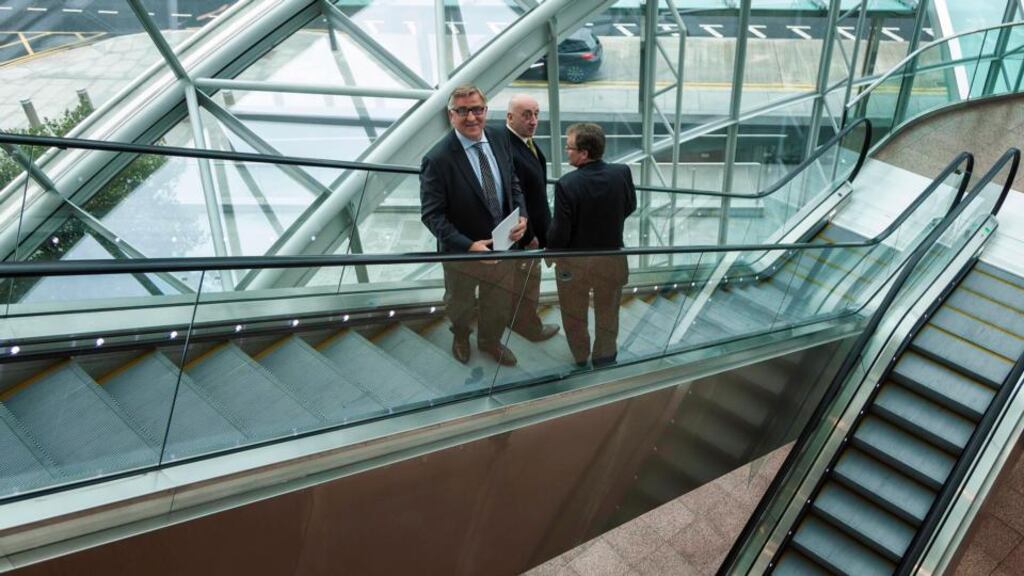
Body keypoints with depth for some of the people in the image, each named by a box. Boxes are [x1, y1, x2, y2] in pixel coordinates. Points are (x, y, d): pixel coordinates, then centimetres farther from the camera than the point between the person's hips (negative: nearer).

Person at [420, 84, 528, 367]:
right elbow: (432, 215, -22)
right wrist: (467, 246, -30)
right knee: (461, 304, 24)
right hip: (463, 251, -4)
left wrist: (521, 216, -15)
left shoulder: (499, 139, -9)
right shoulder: (437, 159, -26)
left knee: (501, 302, 24)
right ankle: (461, 336, 59)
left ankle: (490, 341, 56)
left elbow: (513, 183, 4)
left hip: (502, 244, 4)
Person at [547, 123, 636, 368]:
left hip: (574, 262, -3)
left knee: (574, 315, 21)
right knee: (607, 313, 24)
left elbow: (559, 232, -20)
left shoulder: (567, 184, -28)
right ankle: (604, 357, 42)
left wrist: (549, 250, 1)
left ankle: (580, 360, 40)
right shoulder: (622, 173, -16)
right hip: (612, 258, 3)